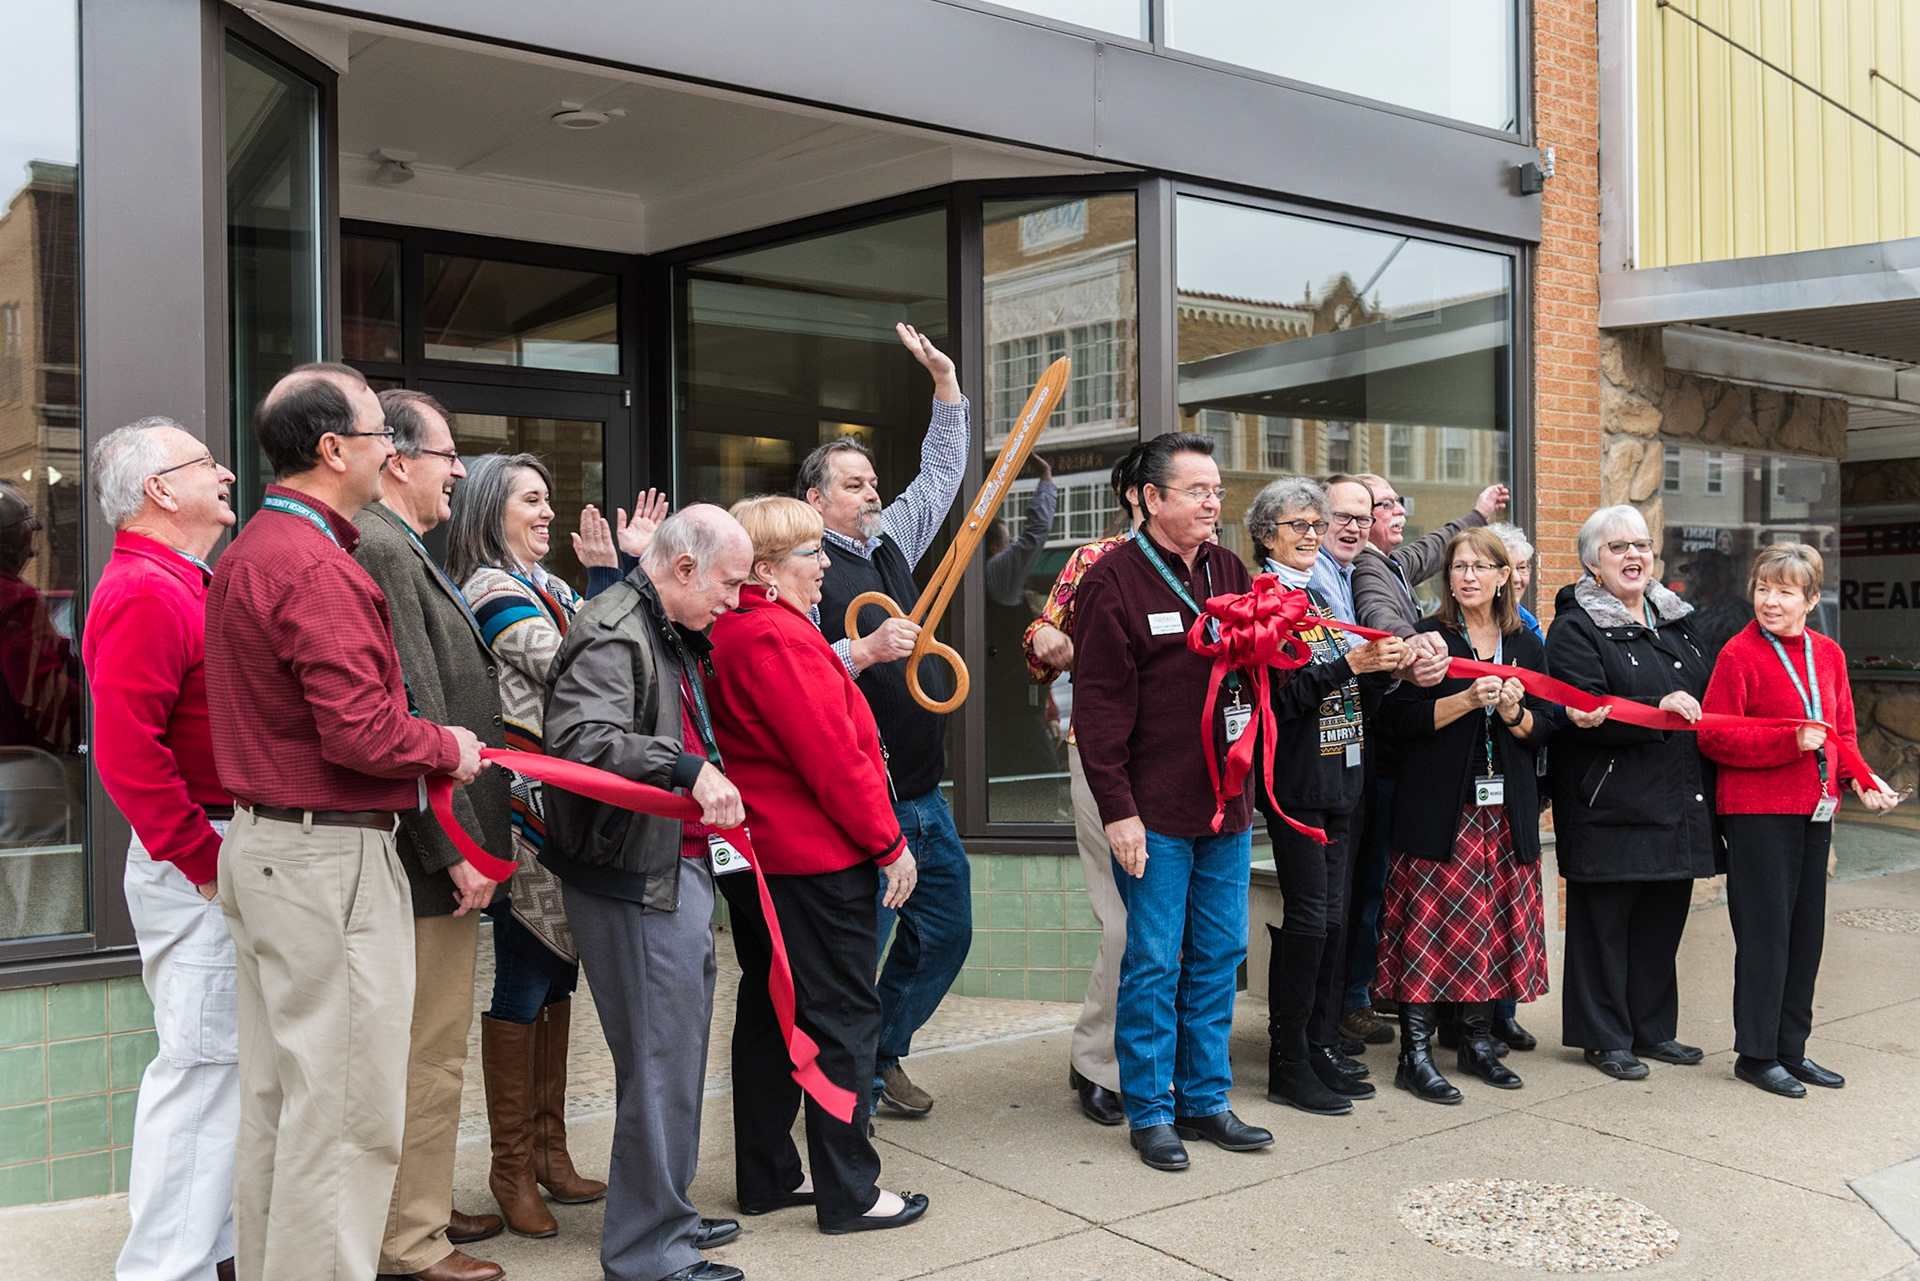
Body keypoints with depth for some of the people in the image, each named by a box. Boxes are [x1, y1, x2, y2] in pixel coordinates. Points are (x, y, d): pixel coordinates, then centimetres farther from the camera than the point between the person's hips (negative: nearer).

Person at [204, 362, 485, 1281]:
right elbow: (360, 730, -24)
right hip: (330, 859, -11)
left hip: (261, 848, 11)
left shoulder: (245, 552, 15)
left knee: (274, 1098, 19)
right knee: (347, 1112, -2)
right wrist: (448, 749, -7)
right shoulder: (316, 568, -18)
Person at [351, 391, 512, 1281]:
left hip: (438, 844, 11)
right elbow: (411, 718, -23)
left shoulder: (399, 549, 16)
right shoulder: (380, 550, -17)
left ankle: (422, 1209, 33)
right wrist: (458, 850, -21)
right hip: (427, 853, -11)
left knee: (429, 1047, 20)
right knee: (428, 1052, 0)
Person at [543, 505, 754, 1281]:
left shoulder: (674, 633, 16)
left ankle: (668, 1214, 35)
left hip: (679, 869, 11)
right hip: (634, 878, -11)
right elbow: (582, 739, -33)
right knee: (659, 1059, -3)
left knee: (681, 1049, 20)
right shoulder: (613, 633, -17)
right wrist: (688, 769, -38)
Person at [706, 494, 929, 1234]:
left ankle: (767, 1176, 27)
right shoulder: (778, 638, -20)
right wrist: (889, 844, -14)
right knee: (843, 1019, 1)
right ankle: (849, 1194, 10)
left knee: (770, 1008, 16)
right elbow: (832, 756, -21)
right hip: (819, 856, -10)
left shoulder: (725, 634, 9)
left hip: (752, 854, 10)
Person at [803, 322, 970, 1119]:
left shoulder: (890, 544, 14)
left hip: (924, 795, 8)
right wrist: (864, 651, -27)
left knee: (946, 933, 16)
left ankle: (883, 1053, 33)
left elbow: (941, 476, 24)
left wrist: (946, 383, 19)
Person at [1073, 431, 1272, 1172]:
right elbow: (1100, 702, -12)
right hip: (1155, 812, -6)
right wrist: (1117, 810, -15)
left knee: (1219, 957, 12)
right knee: (1153, 961, 2)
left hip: (1226, 806, 6)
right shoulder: (1113, 580, -8)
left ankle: (1204, 1099, 25)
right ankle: (1149, 1109, 15)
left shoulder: (1230, 571, 12)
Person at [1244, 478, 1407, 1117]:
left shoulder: (1321, 598, 17)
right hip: (1294, 780, -8)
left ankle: (1323, 1048, 19)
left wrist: (1383, 668, -1)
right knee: (1308, 914, -7)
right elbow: (1279, 695, -17)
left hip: (1339, 776, 8)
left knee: (1334, 914, 9)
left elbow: (1349, 692, 17)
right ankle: (1288, 1062, 3)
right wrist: (1348, 665, -22)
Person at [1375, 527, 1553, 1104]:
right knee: (1432, 925, -6)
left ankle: (1478, 1039, 21)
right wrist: (1468, 700, -19)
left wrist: (1514, 712, -10)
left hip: (1506, 811, 5)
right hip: (1439, 808, -4)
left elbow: (1543, 728, 10)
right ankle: (1416, 1053, 2)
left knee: (1496, 922, 6)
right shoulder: (1428, 638, -1)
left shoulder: (1525, 645, 13)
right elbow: (1401, 718, -9)